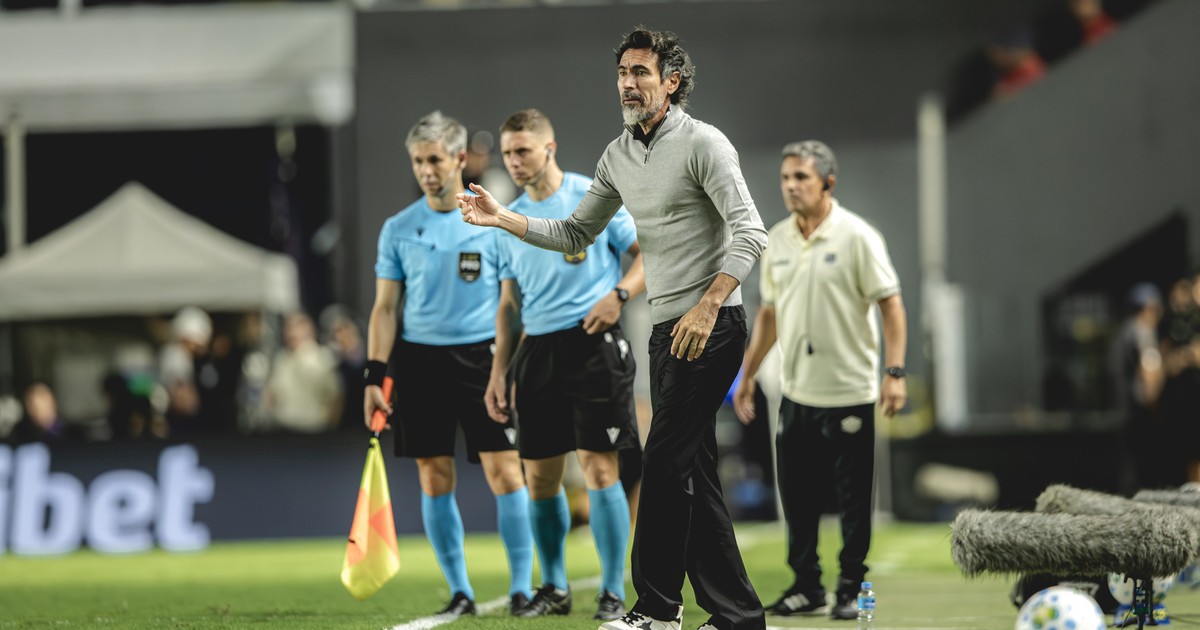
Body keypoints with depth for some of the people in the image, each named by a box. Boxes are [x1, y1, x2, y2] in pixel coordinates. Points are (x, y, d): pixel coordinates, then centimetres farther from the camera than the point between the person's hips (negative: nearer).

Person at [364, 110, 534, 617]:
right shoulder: (398, 230, 6)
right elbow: (384, 308, 9)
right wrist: (374, 376, 1)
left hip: (483, 356, -2)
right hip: (421, 360, 2)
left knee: (504, 472, -8)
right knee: (435, 480, 2)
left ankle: (521, 588, -2)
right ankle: (460, 592, 10)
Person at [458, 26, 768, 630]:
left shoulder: (702, 143, -11)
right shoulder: (618, 155, 13)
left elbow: (750, 233, -18)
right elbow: (575, 234, 21)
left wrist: (706, 307, -26)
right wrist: (502, 218, 7)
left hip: (711, 326, -9)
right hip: (667, 330, 9)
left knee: (665, 463, -10)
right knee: (693, 474, 8)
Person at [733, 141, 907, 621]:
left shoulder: (857, 237, -9)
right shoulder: (776, 241, 8)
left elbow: (890, 305, -9)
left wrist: (895, 372, -16)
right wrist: (748, 374, 16)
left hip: (849, 392, -5)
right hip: (796, 392, 5)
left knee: (853, 499, 0)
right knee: (796, 495, 7)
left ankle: (852, 590, 8)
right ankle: (807, 589, 16)